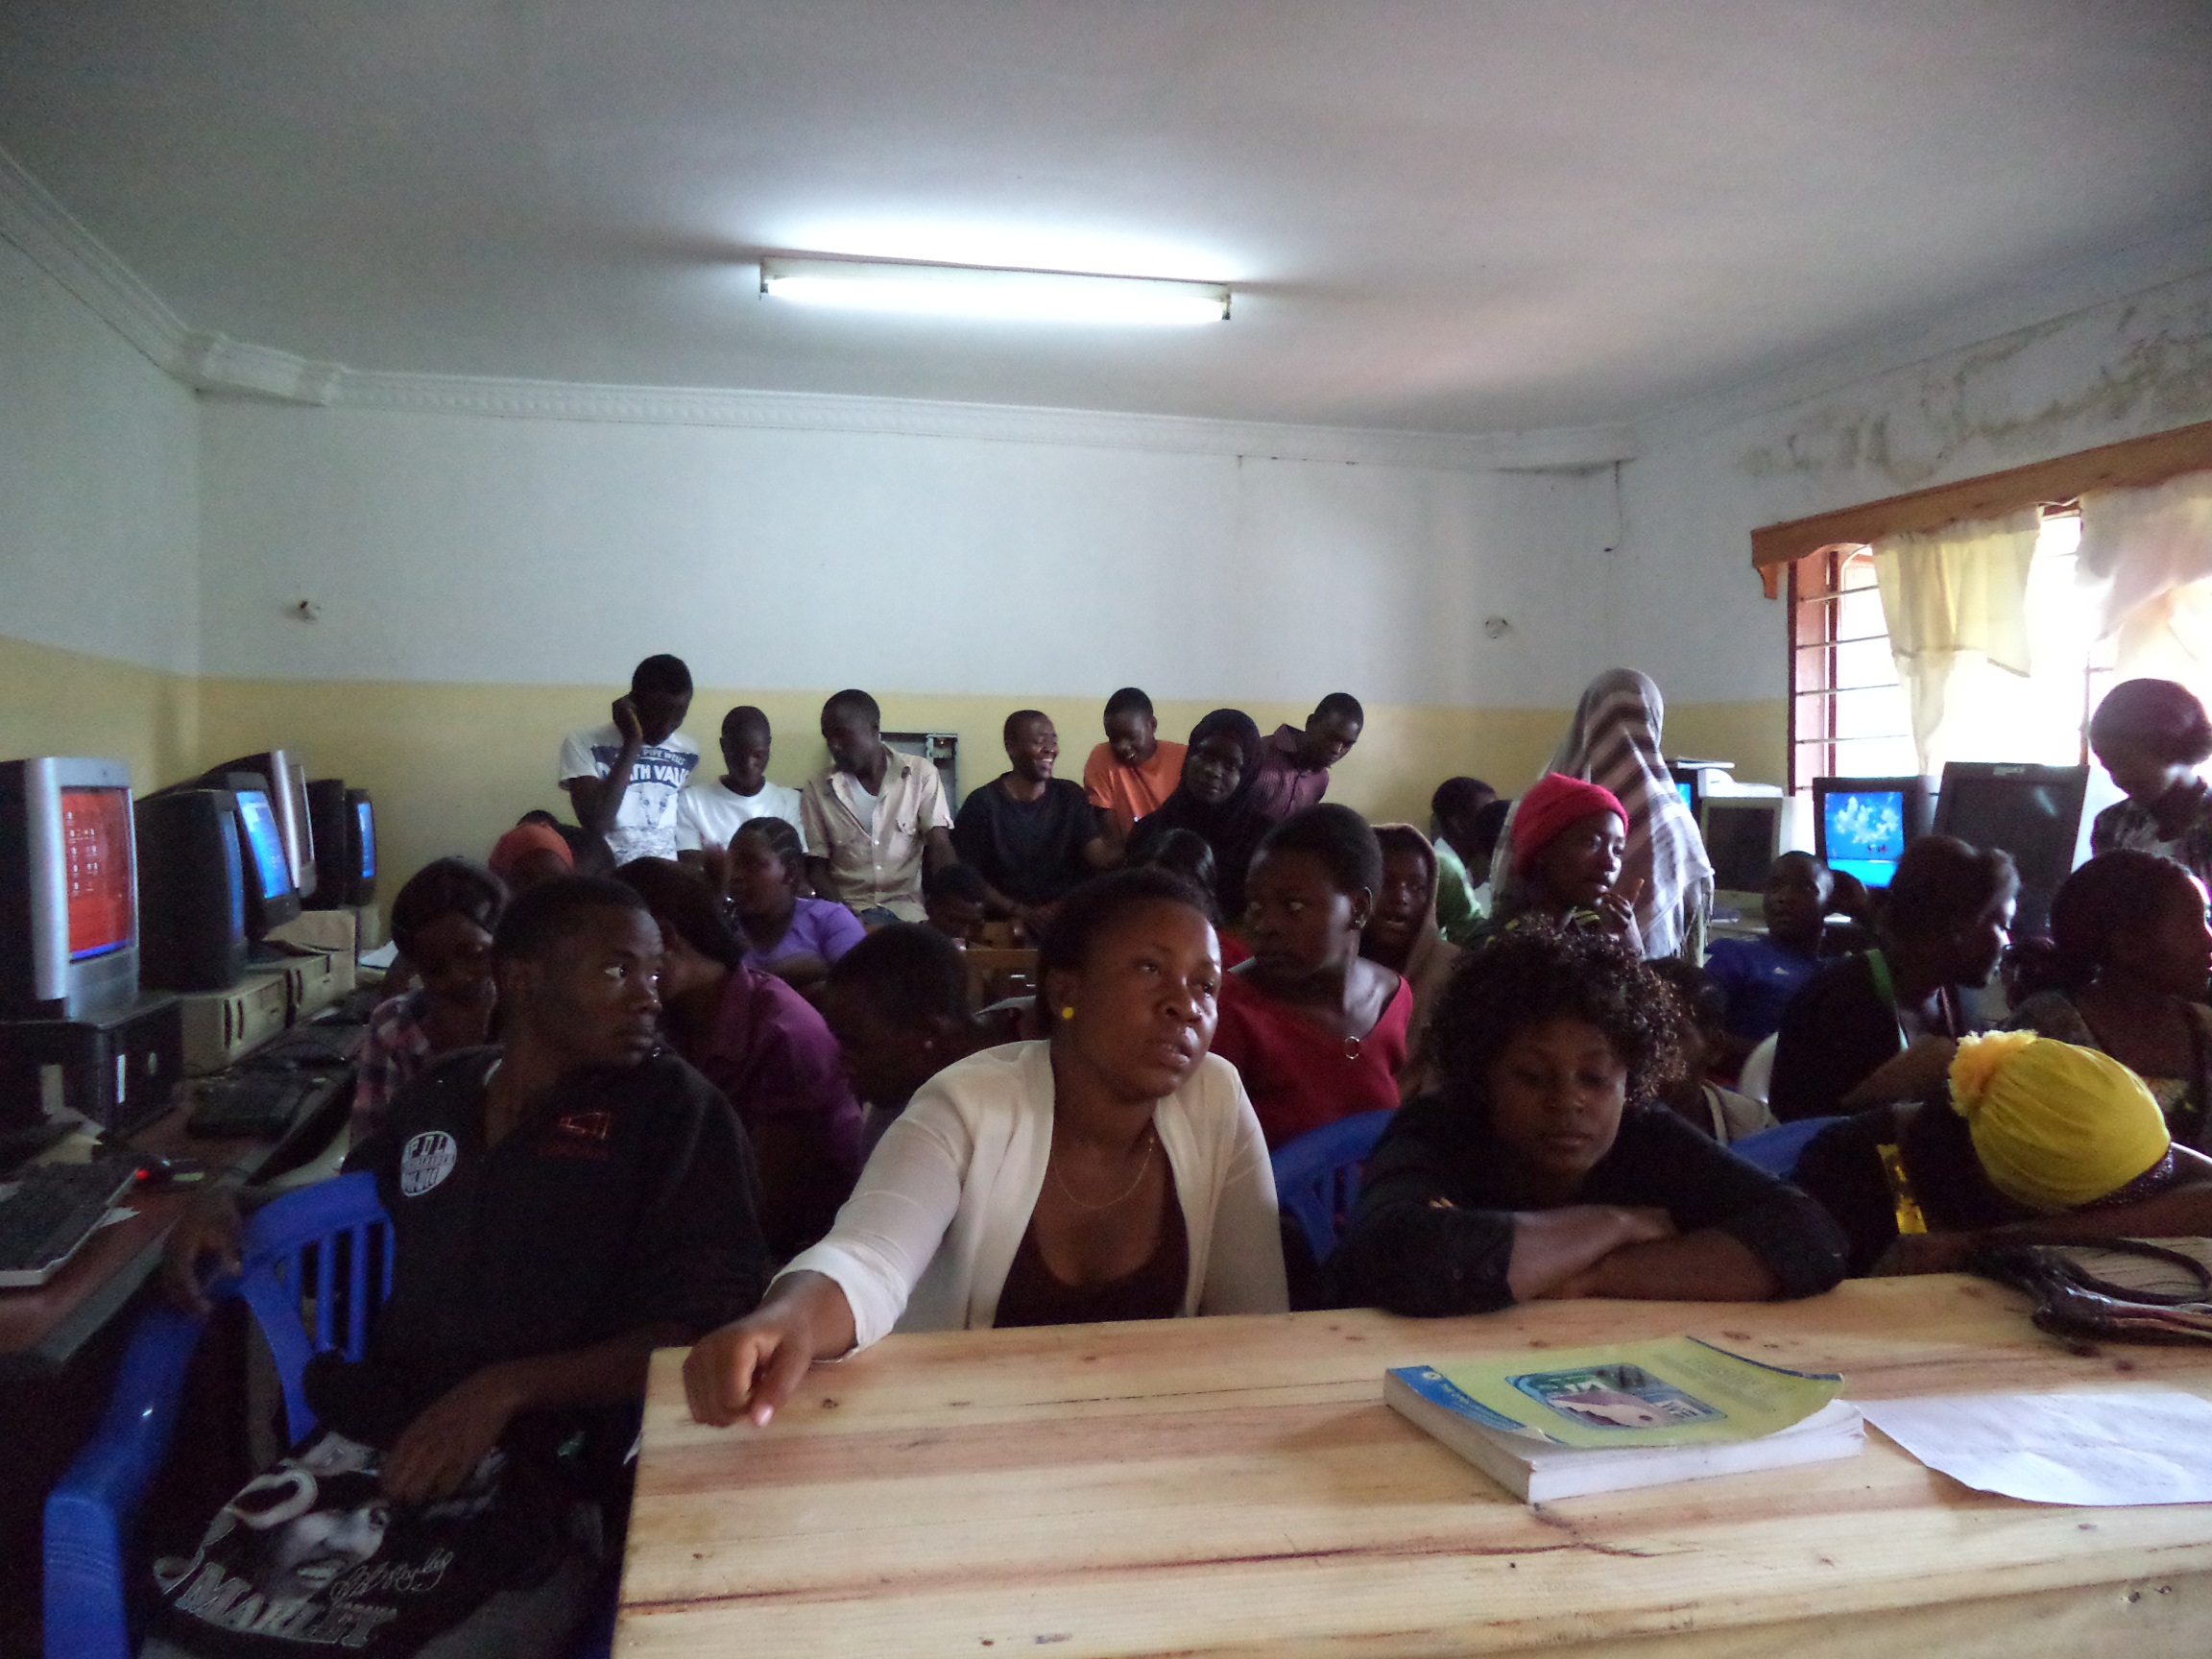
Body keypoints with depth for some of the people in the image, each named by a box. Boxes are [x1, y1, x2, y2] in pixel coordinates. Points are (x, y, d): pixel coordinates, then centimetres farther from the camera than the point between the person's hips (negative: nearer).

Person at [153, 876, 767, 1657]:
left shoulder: (676, 1108, -2)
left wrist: (507, 1389, -19)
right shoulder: (434, 1095, 12)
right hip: (363, 1448, 4)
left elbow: (712, 1327, -8)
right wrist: (227, 1207, 12)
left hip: (542, 1484, -4)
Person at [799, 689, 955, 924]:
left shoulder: (921, 775, 2)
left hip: (907, 909, 1)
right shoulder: (816, 793, 4)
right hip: (850, 911, 0)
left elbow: (940, 849, -5)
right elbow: (816, 867, 4)